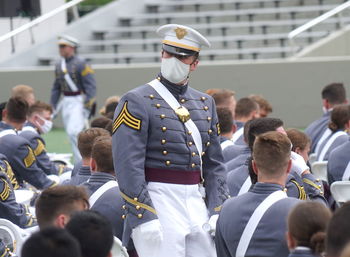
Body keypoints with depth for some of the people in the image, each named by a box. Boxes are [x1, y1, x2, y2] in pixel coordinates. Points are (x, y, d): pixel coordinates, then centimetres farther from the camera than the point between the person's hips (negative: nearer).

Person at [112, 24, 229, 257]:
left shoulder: (205, 103, 15)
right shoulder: (137, 102, -5)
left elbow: (214, 164, 16)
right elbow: (128, 167, -12)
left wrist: (217, 213, 5)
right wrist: (145, 218, -19)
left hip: (198, 202, 6)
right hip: (157, 203, -6)